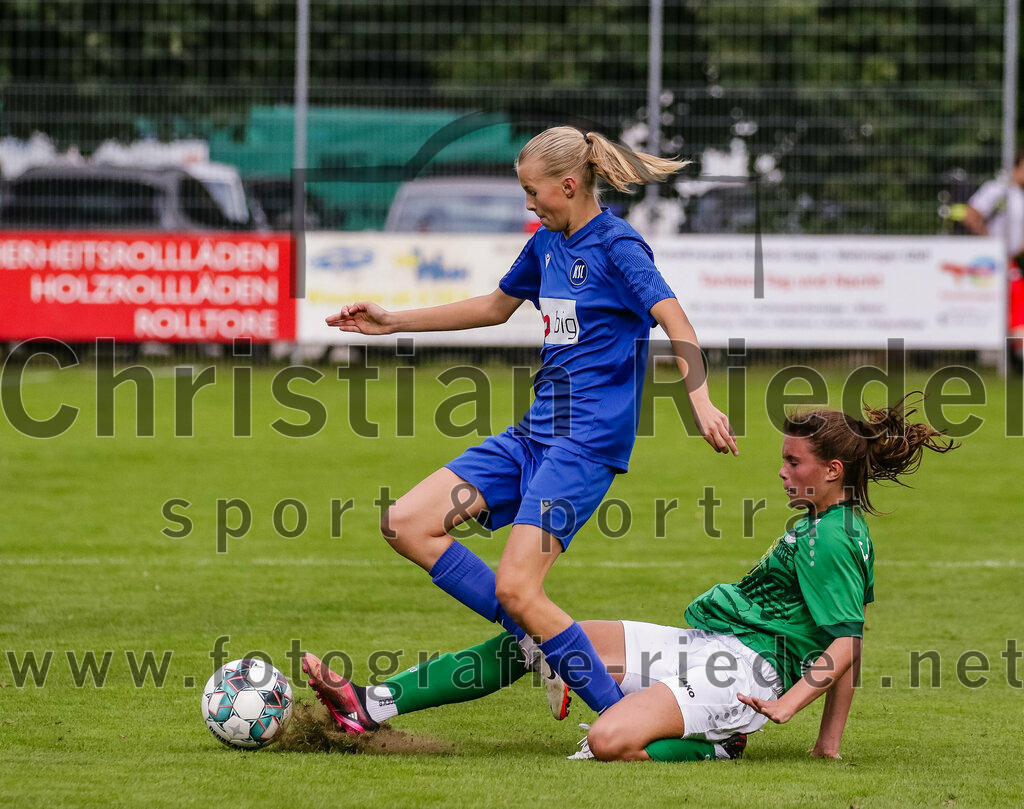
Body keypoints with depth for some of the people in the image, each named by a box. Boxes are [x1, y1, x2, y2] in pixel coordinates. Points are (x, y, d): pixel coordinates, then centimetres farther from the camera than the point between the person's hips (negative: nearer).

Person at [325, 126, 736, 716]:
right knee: (406, 525, -1)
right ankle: (539, 638, 0)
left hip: (590, 441, -9)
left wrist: (701, 401, -40)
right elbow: (497, 307, 32)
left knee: (515, 588, -20)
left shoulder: (617, 244, -11)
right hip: (536, 432, 9)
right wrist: (395, 322, 33)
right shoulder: (546, 245, 14)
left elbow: (677, 322, -24)